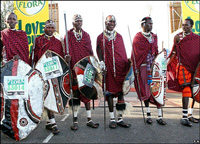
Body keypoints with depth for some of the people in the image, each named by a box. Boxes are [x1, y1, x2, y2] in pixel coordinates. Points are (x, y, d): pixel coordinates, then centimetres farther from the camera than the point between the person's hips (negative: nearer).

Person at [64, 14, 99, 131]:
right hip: (74, 68, -2)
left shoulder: (86, 35, 14)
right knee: (75, 93, 0)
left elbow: (90, 51, 13)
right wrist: (67, 56, -23)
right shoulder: (68, 35, 6)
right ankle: (75, 120, 10)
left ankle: (89, 119, 16)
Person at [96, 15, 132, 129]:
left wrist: (127, 64, 5)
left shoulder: (119, 37, 15)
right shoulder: (101, 37, 9)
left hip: (120, 68, 3)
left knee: (121, 91, 3)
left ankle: (120, 118, 12)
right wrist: (101, 62, -11)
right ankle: (112, 119, 10)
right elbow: (99, 50, 3)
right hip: (108, 68, -2)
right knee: (110, 91, 0)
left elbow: (123, 52, 13)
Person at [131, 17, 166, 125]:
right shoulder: (138, 37, 0)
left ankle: (160, 116, 3)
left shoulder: (154, 37, 15)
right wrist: (136, 68, -9)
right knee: (145, 90, 2)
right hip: (143, 67, -4)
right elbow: (135, 55, -3)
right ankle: (148, 115, 13)